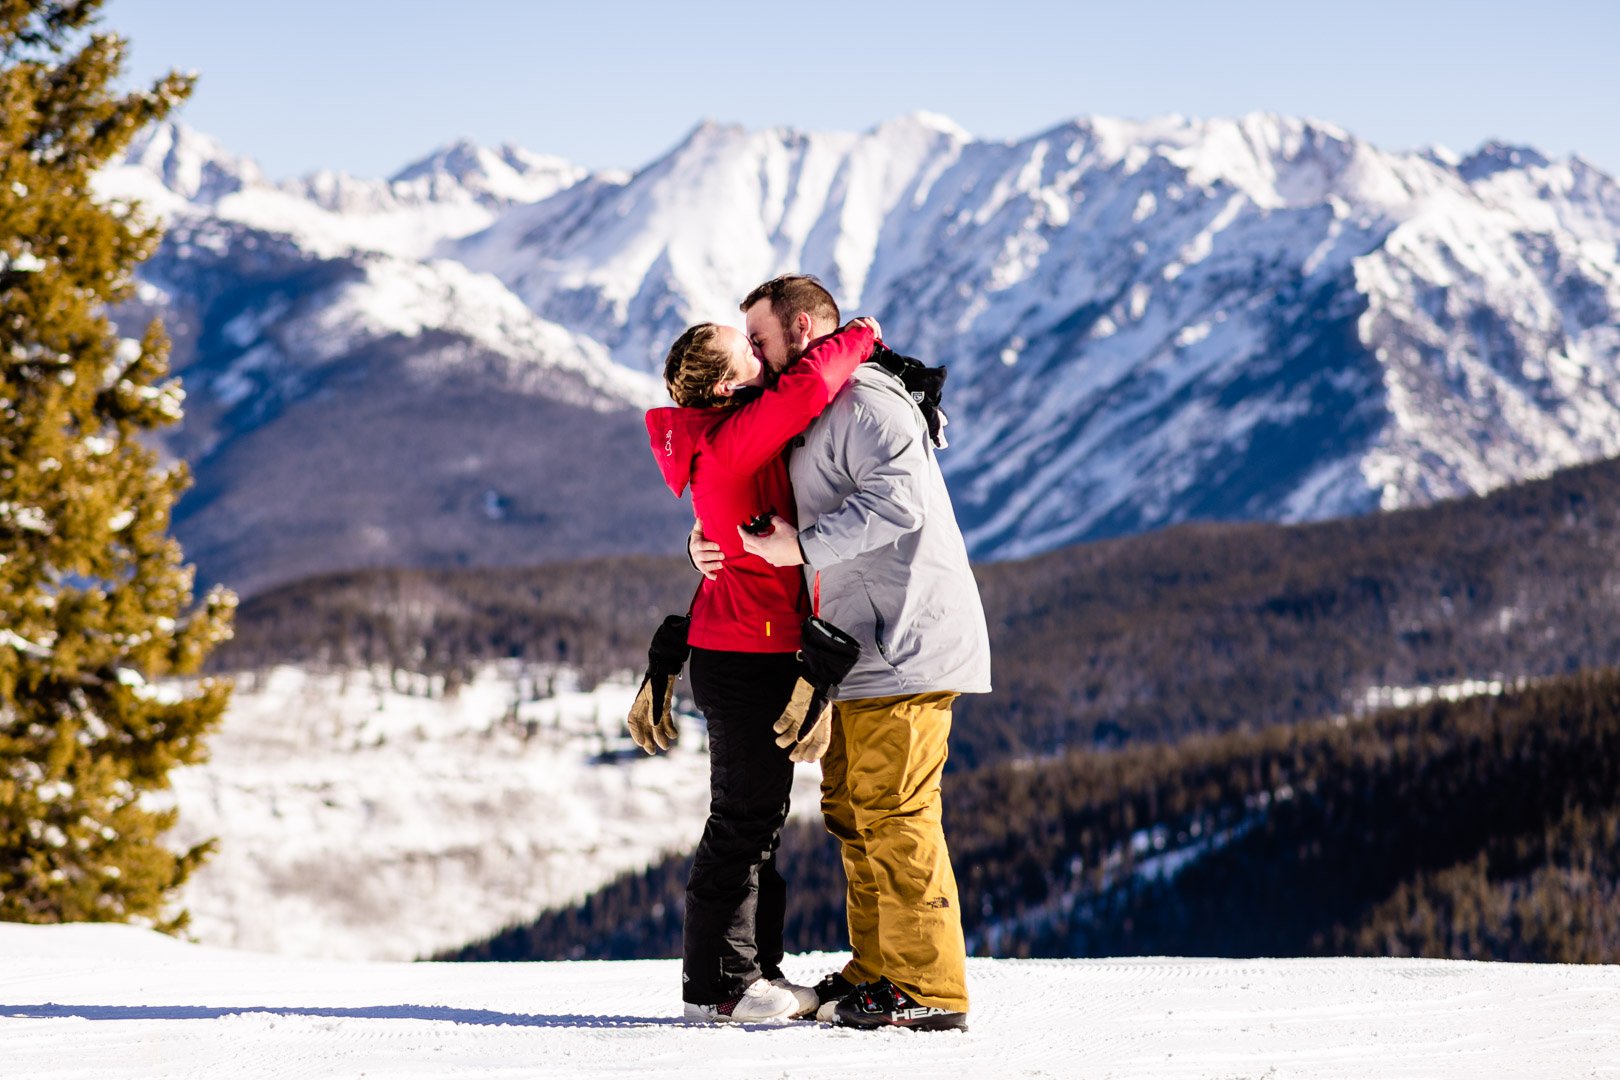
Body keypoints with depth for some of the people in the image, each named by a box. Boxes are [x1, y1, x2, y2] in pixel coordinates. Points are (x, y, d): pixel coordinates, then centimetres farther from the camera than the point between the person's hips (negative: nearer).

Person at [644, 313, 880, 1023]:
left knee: (759, 819, 14)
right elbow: (808, 387, -30)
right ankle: (718, 984, 0)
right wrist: (859, 339, -12)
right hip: (748, 652, -10)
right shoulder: (732, 439, -17)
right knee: (743, 819, -5)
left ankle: (754, 972, 21)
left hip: (757, 653, 10)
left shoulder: (739, 440, 12)